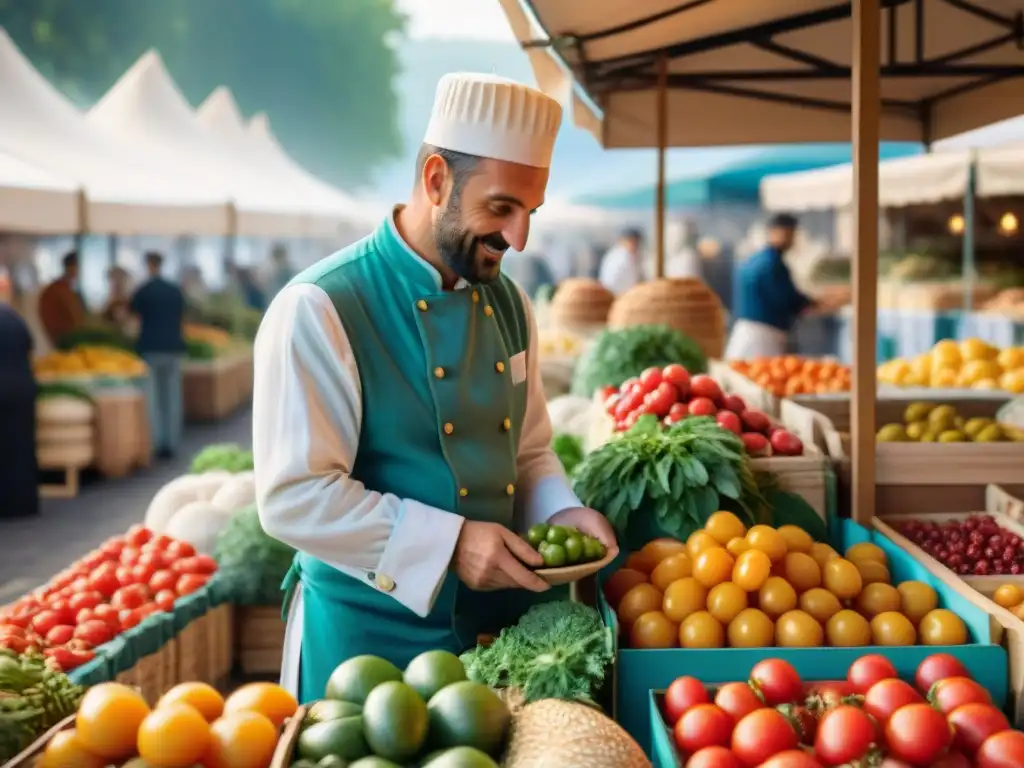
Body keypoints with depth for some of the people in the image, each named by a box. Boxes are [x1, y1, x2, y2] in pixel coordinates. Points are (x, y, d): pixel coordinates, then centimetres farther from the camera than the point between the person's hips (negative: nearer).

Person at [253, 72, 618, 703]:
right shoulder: (318, 312, -16)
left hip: (503, 626, 7)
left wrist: (560, 513, -4)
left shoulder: (508, 305, 7)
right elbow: (294, 496, -20)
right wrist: (449, 544, -23)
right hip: (373, 638, -6)